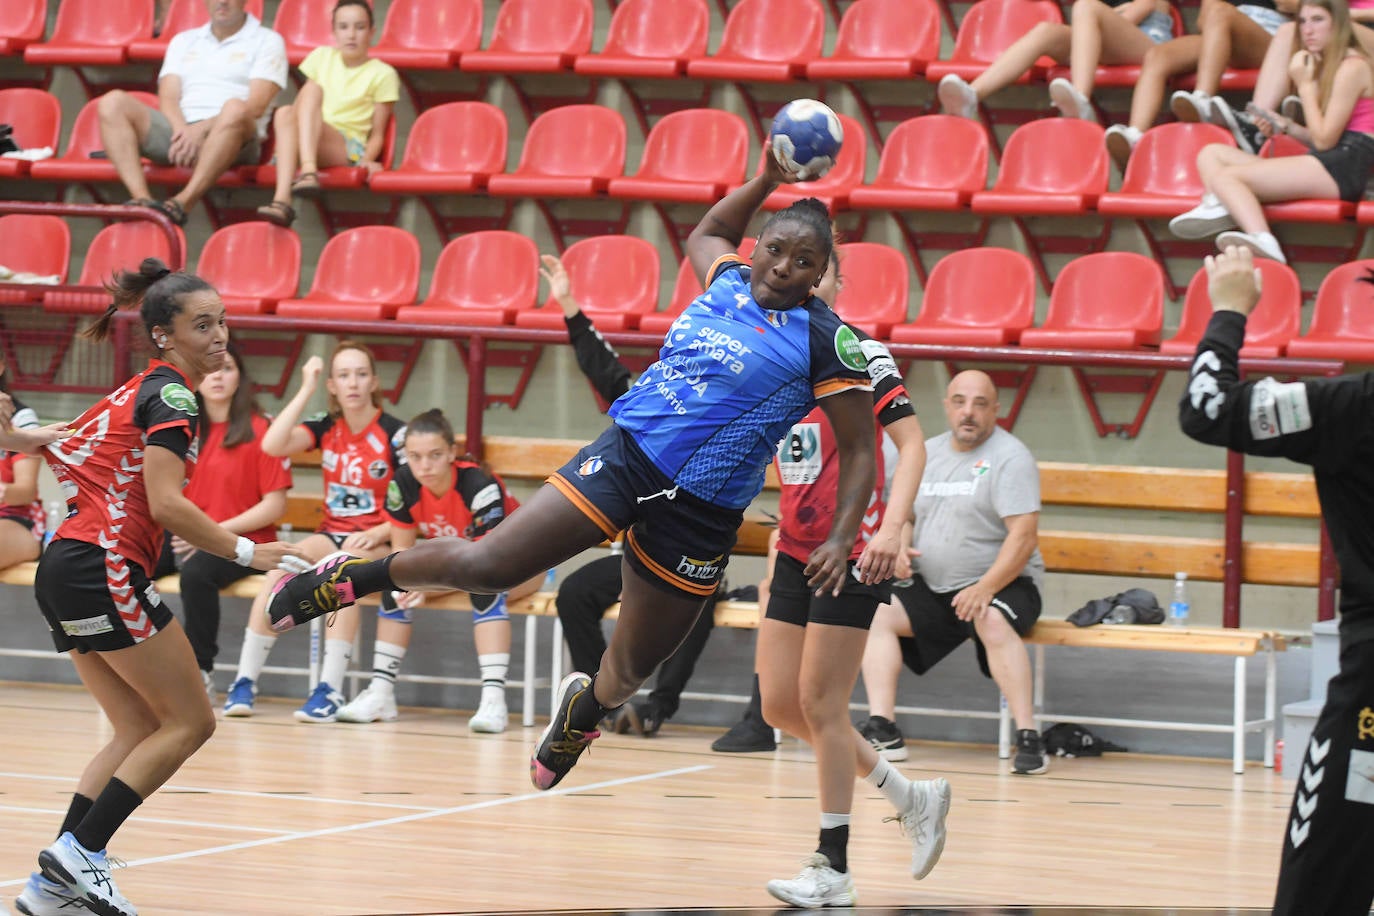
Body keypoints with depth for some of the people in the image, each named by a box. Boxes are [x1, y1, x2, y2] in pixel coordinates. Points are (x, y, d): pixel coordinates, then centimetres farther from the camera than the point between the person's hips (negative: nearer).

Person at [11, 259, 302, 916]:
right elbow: (167, 503, -19)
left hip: (67, 568, 9)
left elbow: (63, 449, 22)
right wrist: (245, 552, -17)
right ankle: (79, 851, -9)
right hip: (106, 572, -9)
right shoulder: (171, 395, -10)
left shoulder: (139, 390, 19)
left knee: (139, 731, 11)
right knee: (189, 721, -3)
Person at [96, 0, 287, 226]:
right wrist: (182, 130, -11)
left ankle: (183, 203, -48)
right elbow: (168, 99, 13)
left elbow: (256, 106, -3)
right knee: (113, 102, -19)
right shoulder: (183, 41, 26)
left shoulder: (267, 41, 12)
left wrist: (202, 129, -16)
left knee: (234, 109, -39)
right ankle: (141, 199, -37)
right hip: (178, 129, 4)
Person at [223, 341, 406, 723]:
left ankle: (330, 690, -38)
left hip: (378, 543, -3)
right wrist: (306, 390, -11)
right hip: (332, 534, 3)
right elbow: (273, 445, -13)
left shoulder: (395, 434, -6)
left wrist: (378, 534, -21)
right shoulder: (326, 429, 6)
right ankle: (244, 682, -26)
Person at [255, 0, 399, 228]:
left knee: (313, 90, -29)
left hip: (348, 149, -3)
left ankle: (308, 172, -50)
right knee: (284, 112, -33)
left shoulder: (382, 73, 8)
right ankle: (281, 199, -49)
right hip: (306, 144, 3)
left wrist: (368, 160, -15)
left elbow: (377, 134, 4)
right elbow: (299, 108, 18)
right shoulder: (322, 57, 20)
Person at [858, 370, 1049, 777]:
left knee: (993, 622, -37)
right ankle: (882, 731, -20)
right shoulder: (926, 453, 12)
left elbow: (1024, 536, -17)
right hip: (932, 589, 6)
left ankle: (1028, 738, -35)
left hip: (1004, 583, -6)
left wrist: (985, 588, -30)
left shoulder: (1009, 457, -8)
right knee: (875, 611, -15)